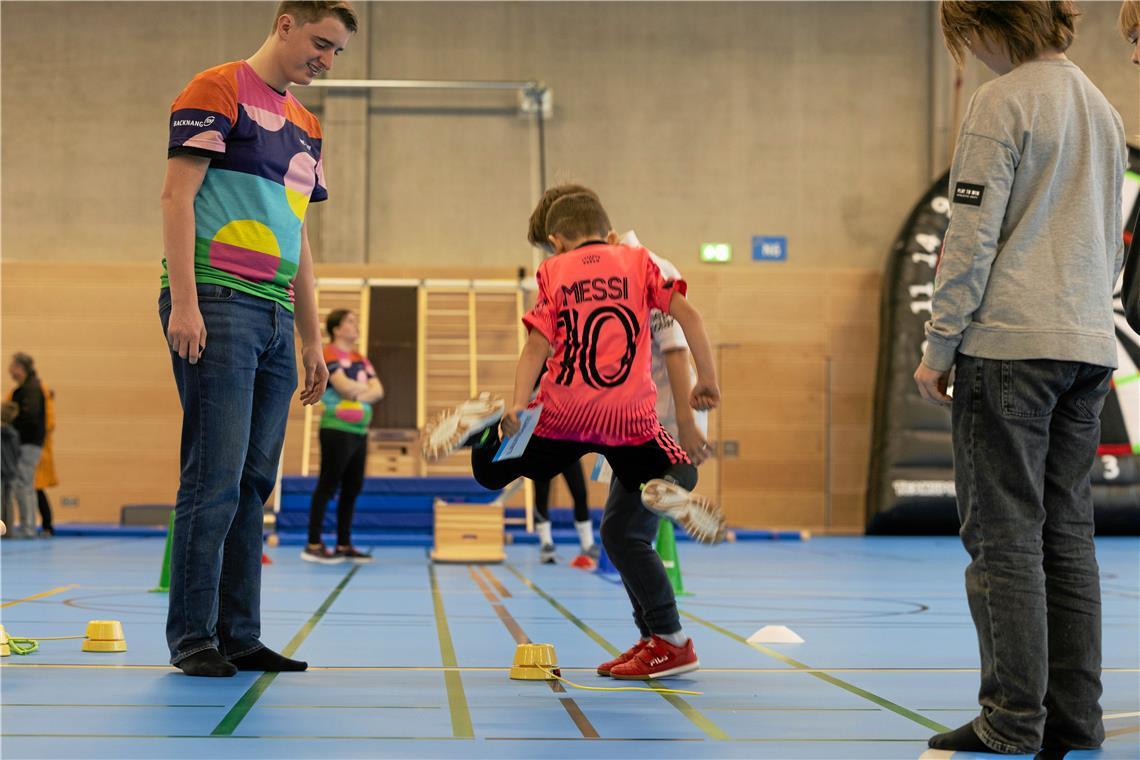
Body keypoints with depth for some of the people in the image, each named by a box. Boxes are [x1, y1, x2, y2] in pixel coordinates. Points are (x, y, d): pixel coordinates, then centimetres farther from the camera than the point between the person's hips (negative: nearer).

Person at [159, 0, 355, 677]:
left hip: (276, 317, 8)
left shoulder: (306, 125, 23)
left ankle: (240, 635, 10)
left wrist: (313, 338, 20)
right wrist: (184, 302, -17)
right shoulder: (218, 89, -1)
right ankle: (192, 635, -1)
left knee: (254, 485, 6)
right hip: (217, 304, -8)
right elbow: (178, 195, -8)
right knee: (215, 480, -9)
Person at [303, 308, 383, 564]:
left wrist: (359, 394, -14)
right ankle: (313, 545, -4)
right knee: (327, 486, -6)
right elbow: (344, 386, -20)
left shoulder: (361, 359, 17)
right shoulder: (329, 354, -6)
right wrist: (365, 388, -2)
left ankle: (344, 545, 15)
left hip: (360, 430, 8)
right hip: (337, 430, -8)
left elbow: (378, 391, 6)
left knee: (353, 488, 9)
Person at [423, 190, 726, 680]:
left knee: (490, 472, 20)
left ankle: (487, 422, -13)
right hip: (630, 418, -1)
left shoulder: (553, 271, 9)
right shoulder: (637, 261, 11)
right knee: (683, 475, 19)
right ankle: (666, 492, -18)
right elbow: (686, 315, 0)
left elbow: (538, 344, -1)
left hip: (564, 412, 1)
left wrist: (517, 406, -5)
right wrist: (707, 380, 6)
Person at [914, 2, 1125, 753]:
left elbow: (973, 235, -12)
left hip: (1009, 345, -7)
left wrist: (939, 345, -7)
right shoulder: (1102, 109, 17)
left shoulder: (1002, 103, -7)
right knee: (1067, 534, 9)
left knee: (1006, 536, -5)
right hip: (1088, 350, 8)